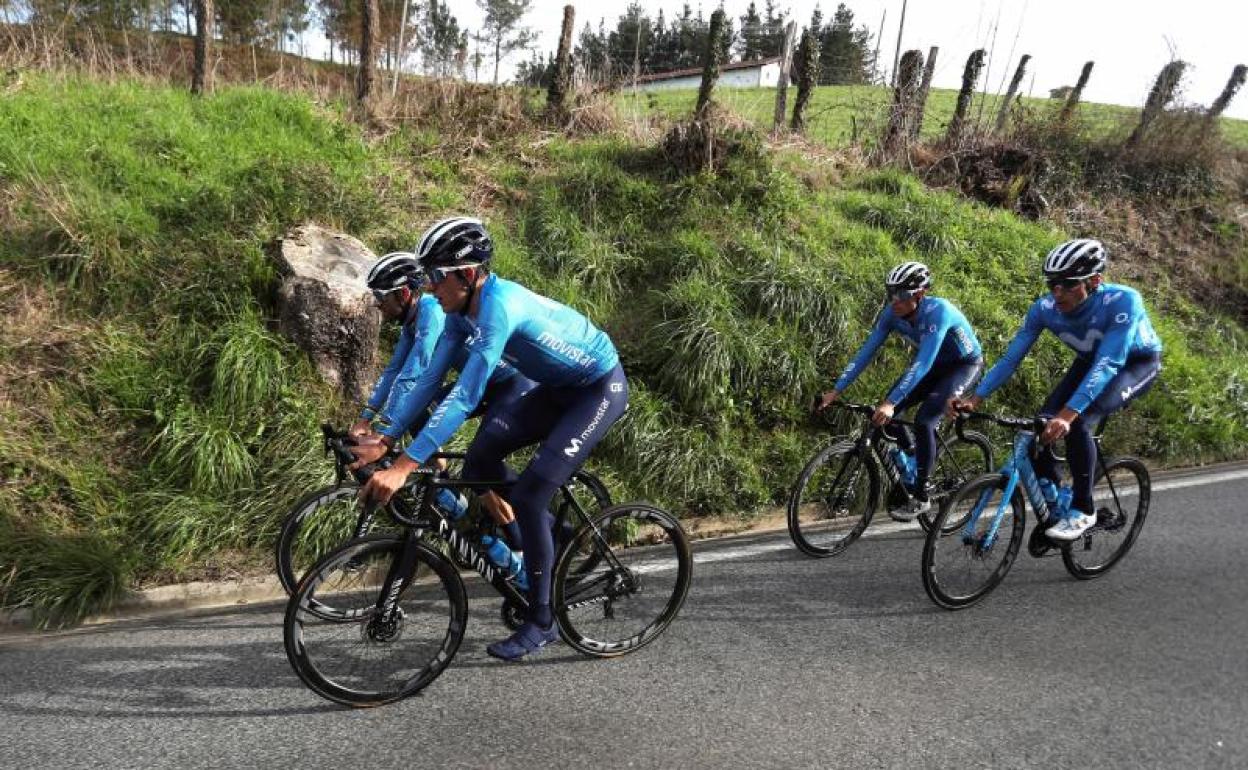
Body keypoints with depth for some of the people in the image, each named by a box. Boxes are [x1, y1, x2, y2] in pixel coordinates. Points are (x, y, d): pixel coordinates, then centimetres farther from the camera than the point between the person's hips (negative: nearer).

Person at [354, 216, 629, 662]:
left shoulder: (499, 306, -32)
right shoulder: (463, 309, -5)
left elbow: (465, 396, -38)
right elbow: (430, 379, -2)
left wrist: (404, 465, -40)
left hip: (602, 389, -8)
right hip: (559, 389, 8)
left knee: (528, 495, -14)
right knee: (481, 457, -3)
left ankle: (541, 622, 2)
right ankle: (551, 533, 18)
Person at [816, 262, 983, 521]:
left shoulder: (937, 311, -35)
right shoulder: (891, 314, -18)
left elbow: (923, 363, -42)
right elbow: (866, 352, -18)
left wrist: (891, 402, -49)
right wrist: (835, 391, -24)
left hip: (964, 364, -6)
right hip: (935, 364, 6)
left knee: (923, 420, -24)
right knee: (885, 410, -10)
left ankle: (920, 497, -11)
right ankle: (911, 455, 18)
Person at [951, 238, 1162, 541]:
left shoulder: (1122, 301, -37)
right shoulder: (1045, 308, -24)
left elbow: (1108, 365, -44)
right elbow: (1011, 357, -20)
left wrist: (1067, 415, -56)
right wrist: (975, 399, -31)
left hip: (1137, 363, -5)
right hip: (1091, 360, 5)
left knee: (1078, 424, -29)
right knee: (1041, 425, -17)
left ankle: (1082, 510, -10)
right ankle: (1050, 495, 9)